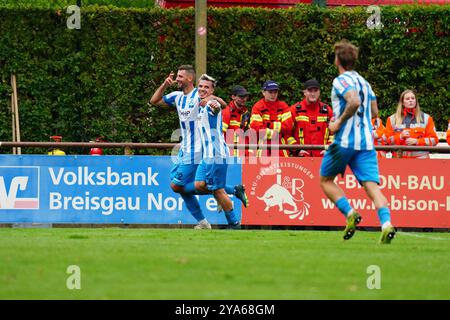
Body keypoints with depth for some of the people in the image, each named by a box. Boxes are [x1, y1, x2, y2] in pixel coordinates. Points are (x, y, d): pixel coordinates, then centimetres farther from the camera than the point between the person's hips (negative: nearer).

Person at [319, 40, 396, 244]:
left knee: (325, 180, 12)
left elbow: (354, 101, -24)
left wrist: (339, 122, -14)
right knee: (371, 185, -5)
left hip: (345, 141, -6)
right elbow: (374, 112, 23)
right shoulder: (363, 82, 19)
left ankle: (350, 213, -6)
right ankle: (386, 224, -27)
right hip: (366, 141, 6)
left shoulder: (341, 81, -6)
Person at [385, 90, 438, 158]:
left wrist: (416, 141, -8)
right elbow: (387, 140, 10)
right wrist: (400, 136, -8)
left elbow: (434, 139, 5)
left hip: (420, 158, -1)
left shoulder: (426, 118, 11)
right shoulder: (392, 119, 13)